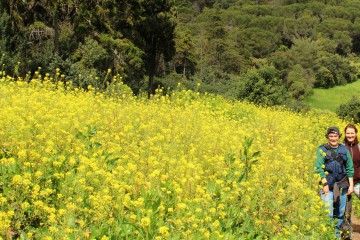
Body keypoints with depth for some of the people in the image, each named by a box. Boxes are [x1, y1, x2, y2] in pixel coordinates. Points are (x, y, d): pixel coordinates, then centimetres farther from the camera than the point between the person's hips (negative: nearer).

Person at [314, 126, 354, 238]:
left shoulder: (344, 149, 8)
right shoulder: (322, 149, -3)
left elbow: (350, 169, 10)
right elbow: (318, 168, -9)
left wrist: (351, 185, 4)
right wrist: (325, 184, -15)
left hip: (342, 185, 4)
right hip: (328, 185, -4)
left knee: (340, 212, 11)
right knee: (328, 212, -11)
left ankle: (337, 233, 25)